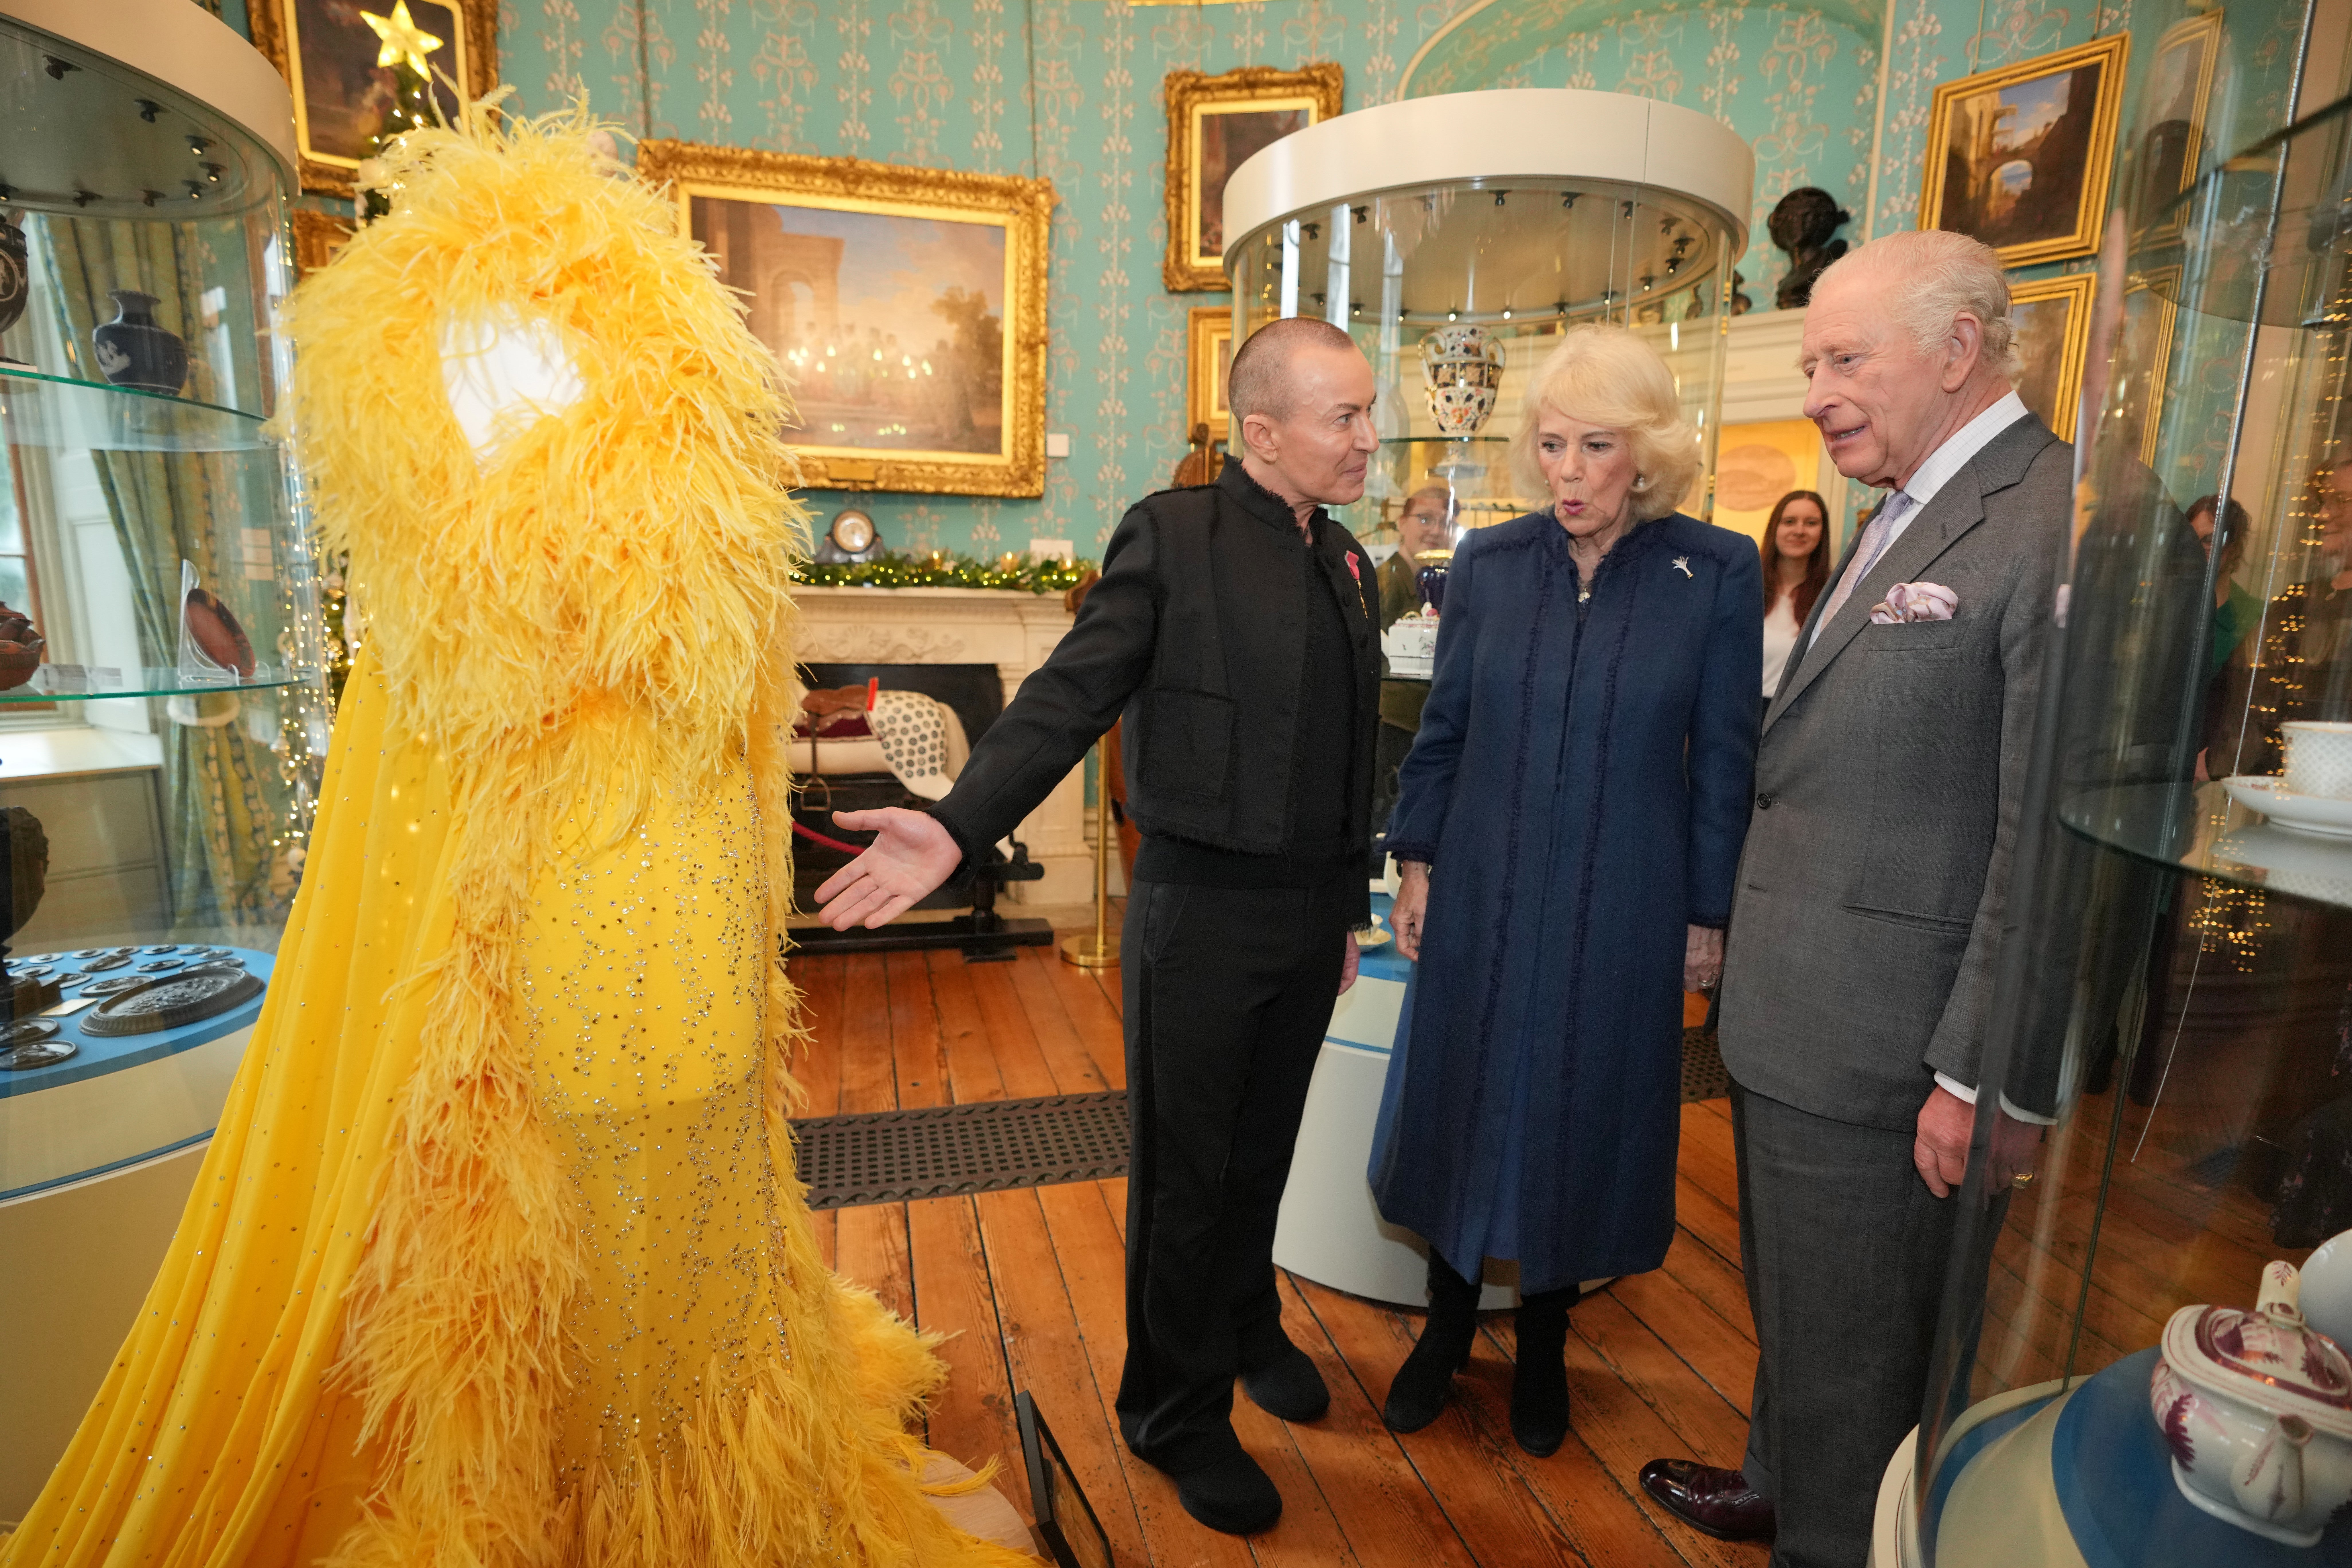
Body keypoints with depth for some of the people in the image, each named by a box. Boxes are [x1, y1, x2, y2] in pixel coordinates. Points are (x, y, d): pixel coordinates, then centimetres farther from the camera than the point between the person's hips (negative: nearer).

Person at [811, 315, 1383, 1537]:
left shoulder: (1347, 562, 10)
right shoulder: (1173, 534, -9)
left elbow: (1347, 759, 14)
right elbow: (1070, 698, -14)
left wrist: (1352, 903, 17)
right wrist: (958, 827, -26)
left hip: (1310, 914, 6)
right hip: (1201, 909, -6)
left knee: (1262, 1153, 22)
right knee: (1185, 1173, 10)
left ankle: (1246, 1328, 48)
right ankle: (1178, 1413, 32)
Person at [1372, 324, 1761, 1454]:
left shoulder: (1717, 574, -7)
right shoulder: (1489, 563, -2)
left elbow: (1723, 761, -3)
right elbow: (1441, 728, 4)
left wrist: (1709, 916, -1)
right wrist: (1415, 861, 3)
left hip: (1622, 909, -1)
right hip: (1484, 893, 2)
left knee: (1582, 1115, 13)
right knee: (1462, 1099, 13)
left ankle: (1543, 1342, 38)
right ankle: (1448, 1324, 37)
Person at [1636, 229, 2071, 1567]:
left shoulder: (2062, 526, -17)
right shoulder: (1904, 518, 13)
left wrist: (1974, 1074, -17)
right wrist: (1745, 937, 13)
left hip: (1876, 1046, -9)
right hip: (1786, 1014, 9)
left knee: (1850, 1337, 12)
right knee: (1791, 1296, 27)